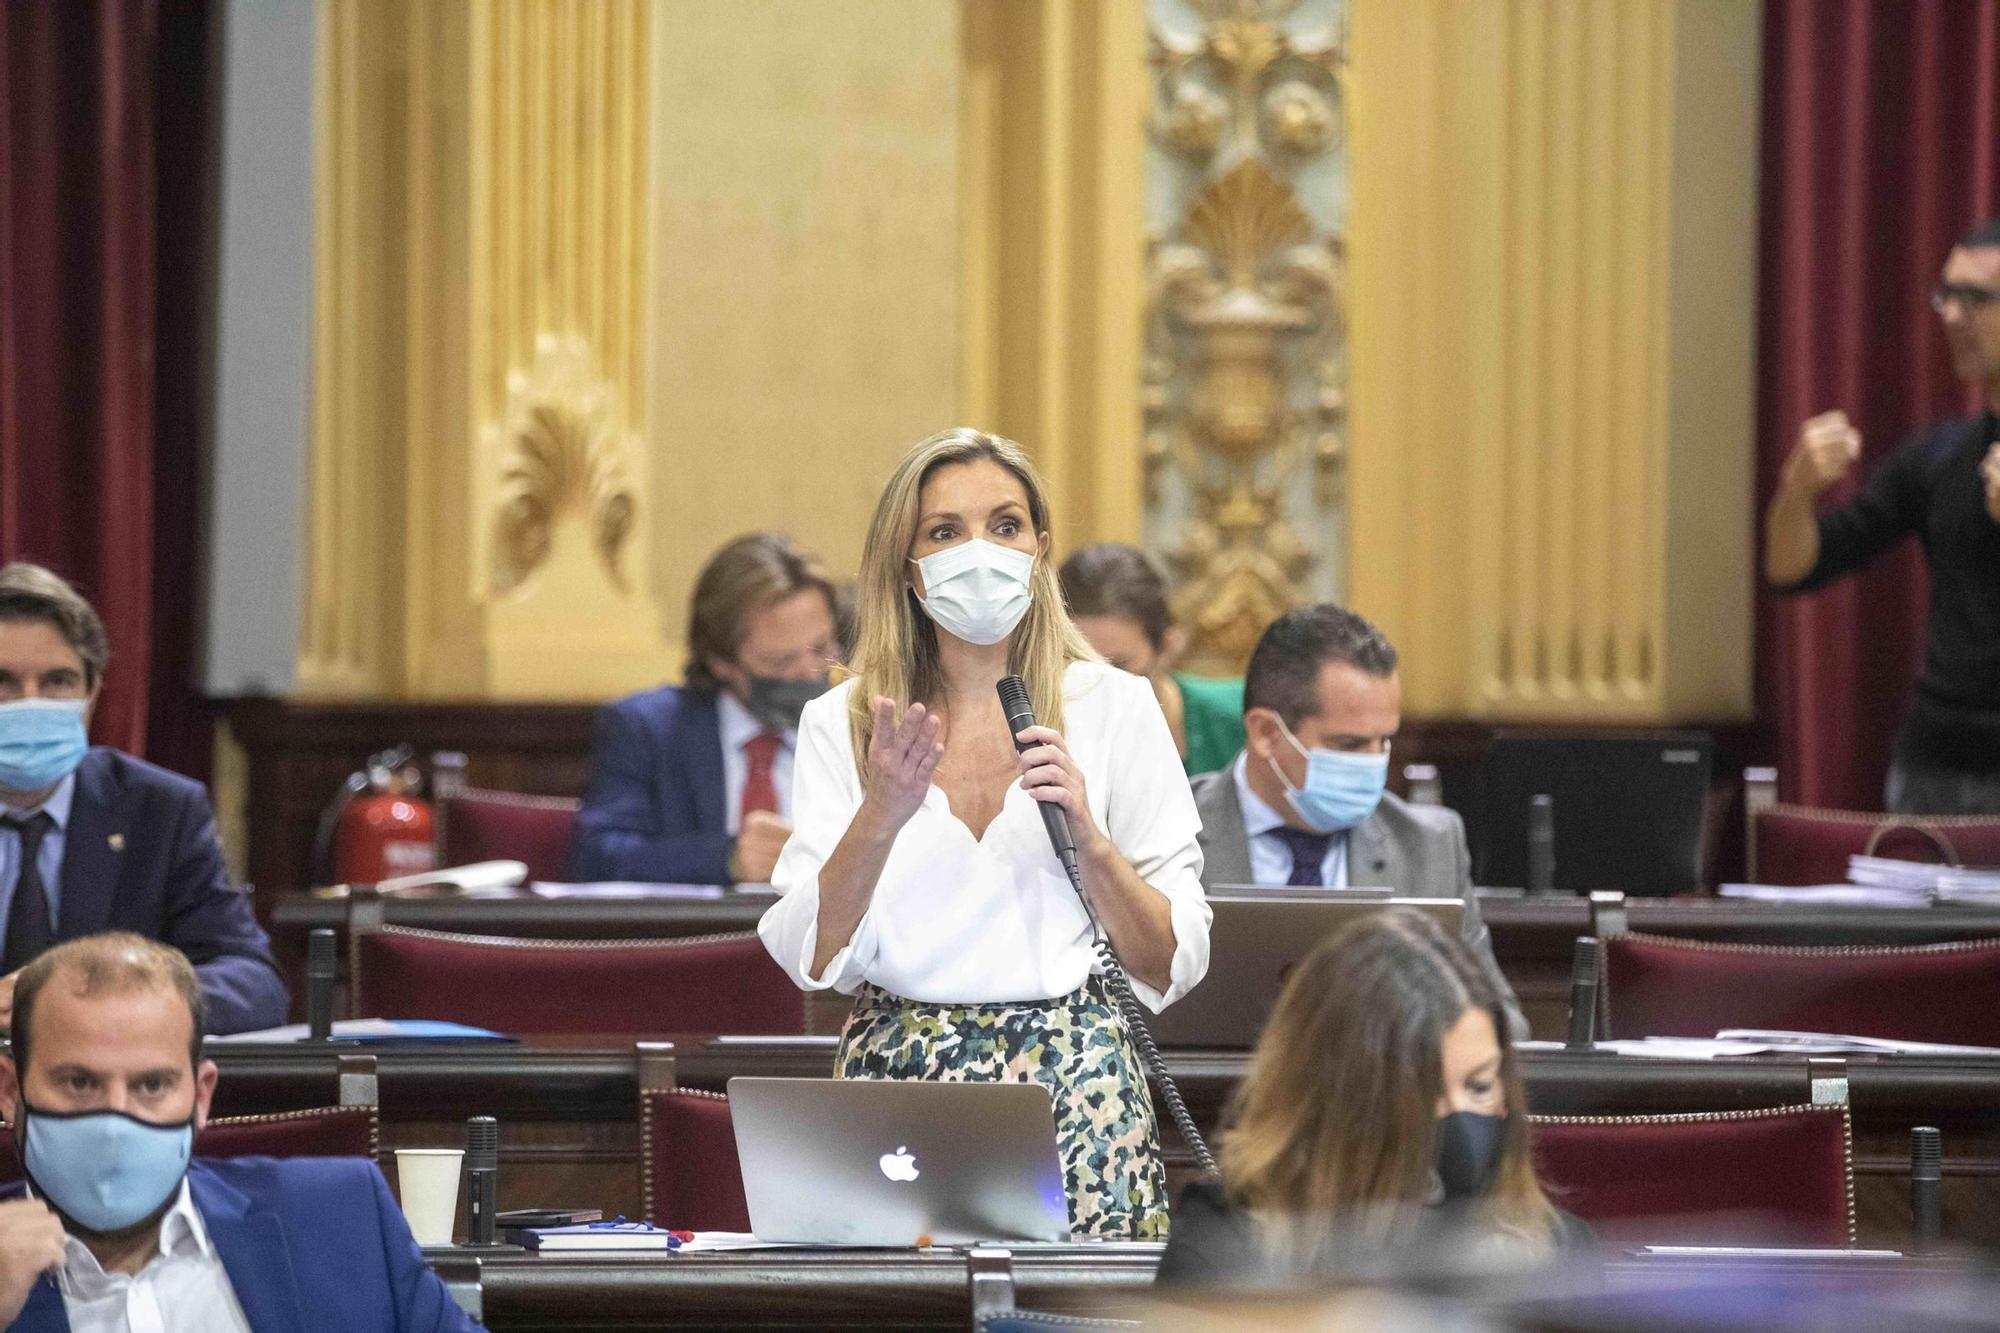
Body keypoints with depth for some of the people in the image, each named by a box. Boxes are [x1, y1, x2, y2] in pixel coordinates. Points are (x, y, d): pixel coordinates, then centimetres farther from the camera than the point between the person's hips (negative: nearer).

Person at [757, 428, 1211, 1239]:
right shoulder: (842, 724, 6)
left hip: (1075, 1090, -1)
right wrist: (880, 818, -18)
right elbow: (810, 958, -4)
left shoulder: (1112, 707, 4)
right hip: (897, 1083, 1)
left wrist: (1089, 838, -13)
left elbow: (1172, 965, 2)